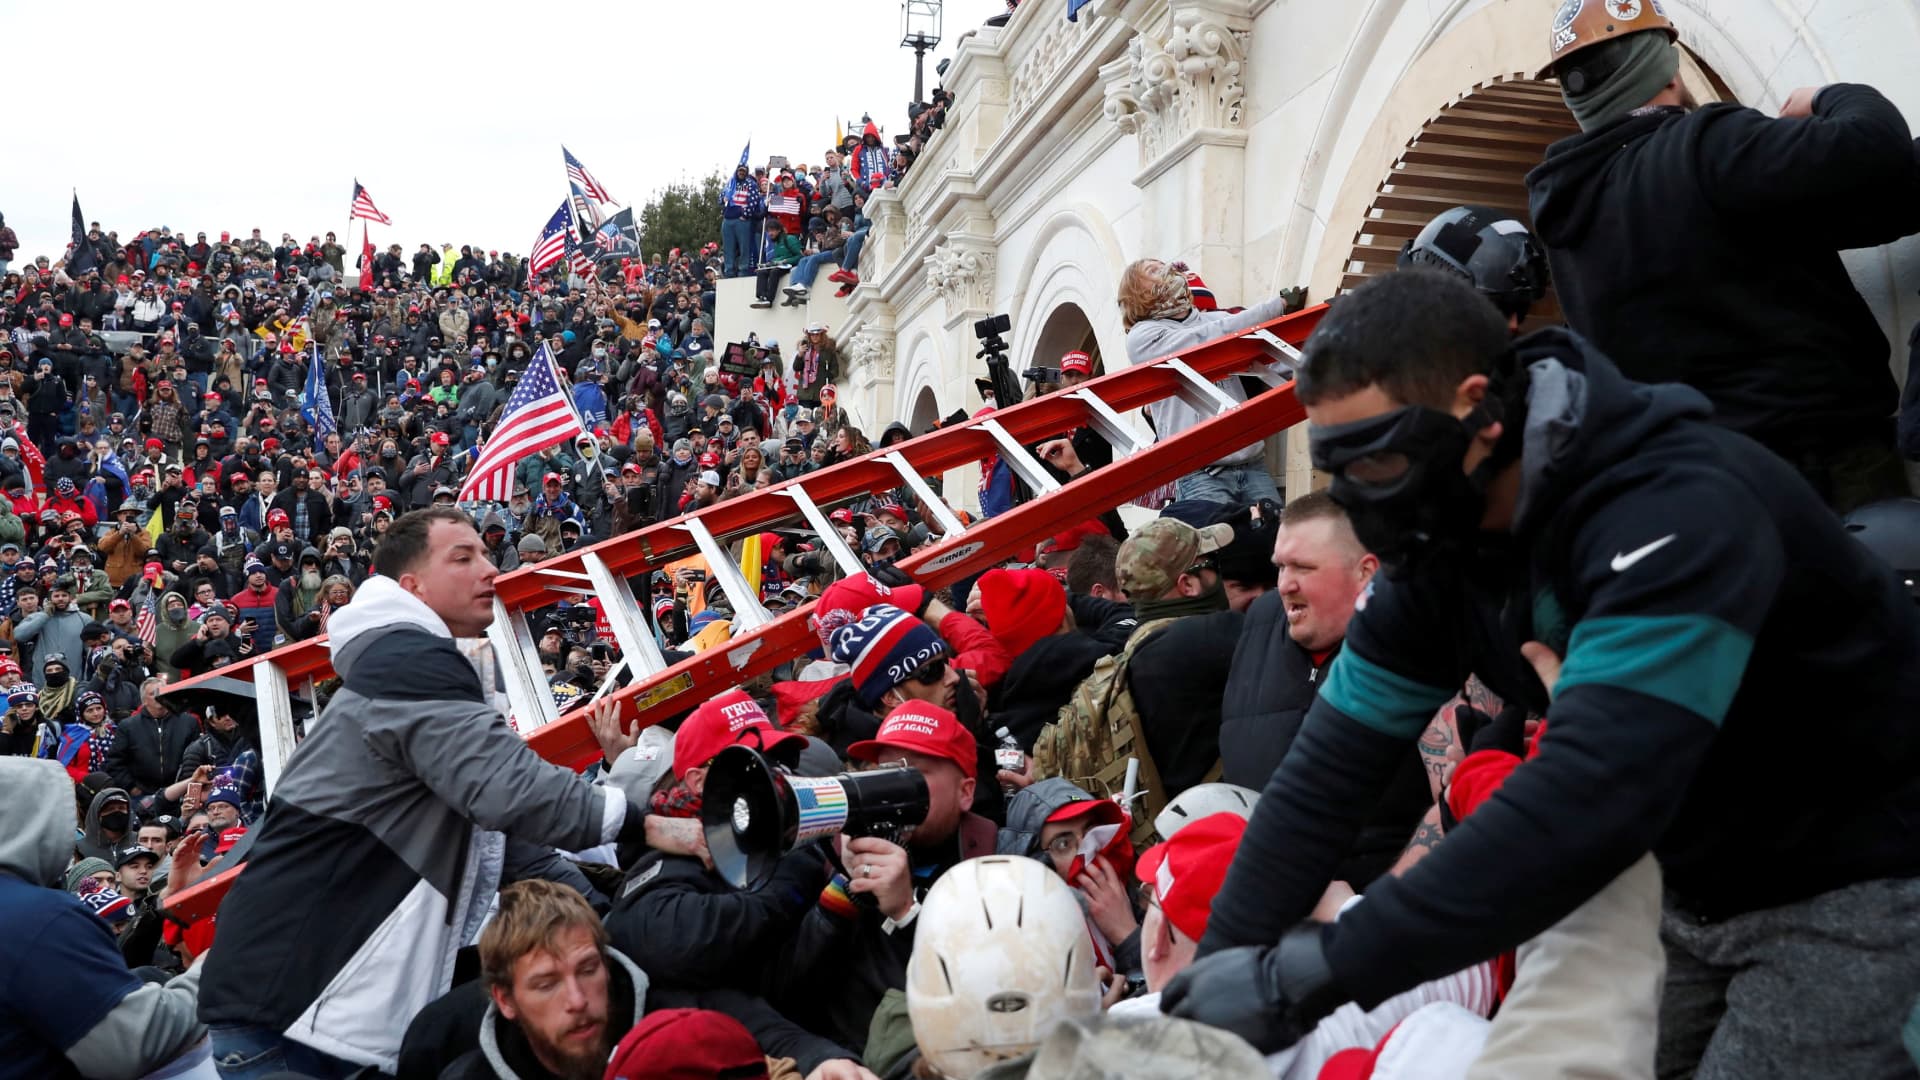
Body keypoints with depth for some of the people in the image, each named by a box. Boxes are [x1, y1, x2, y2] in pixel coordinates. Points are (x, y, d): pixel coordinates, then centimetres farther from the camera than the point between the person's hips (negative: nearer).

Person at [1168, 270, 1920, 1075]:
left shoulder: (1676, 512, -33)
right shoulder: (1441, 540, -8)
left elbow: (1590, 798, -43)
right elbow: (1334, 763, -8)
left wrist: (1305, 979, -42)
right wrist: (1219, 964, -16)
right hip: (1704, 885, 6)